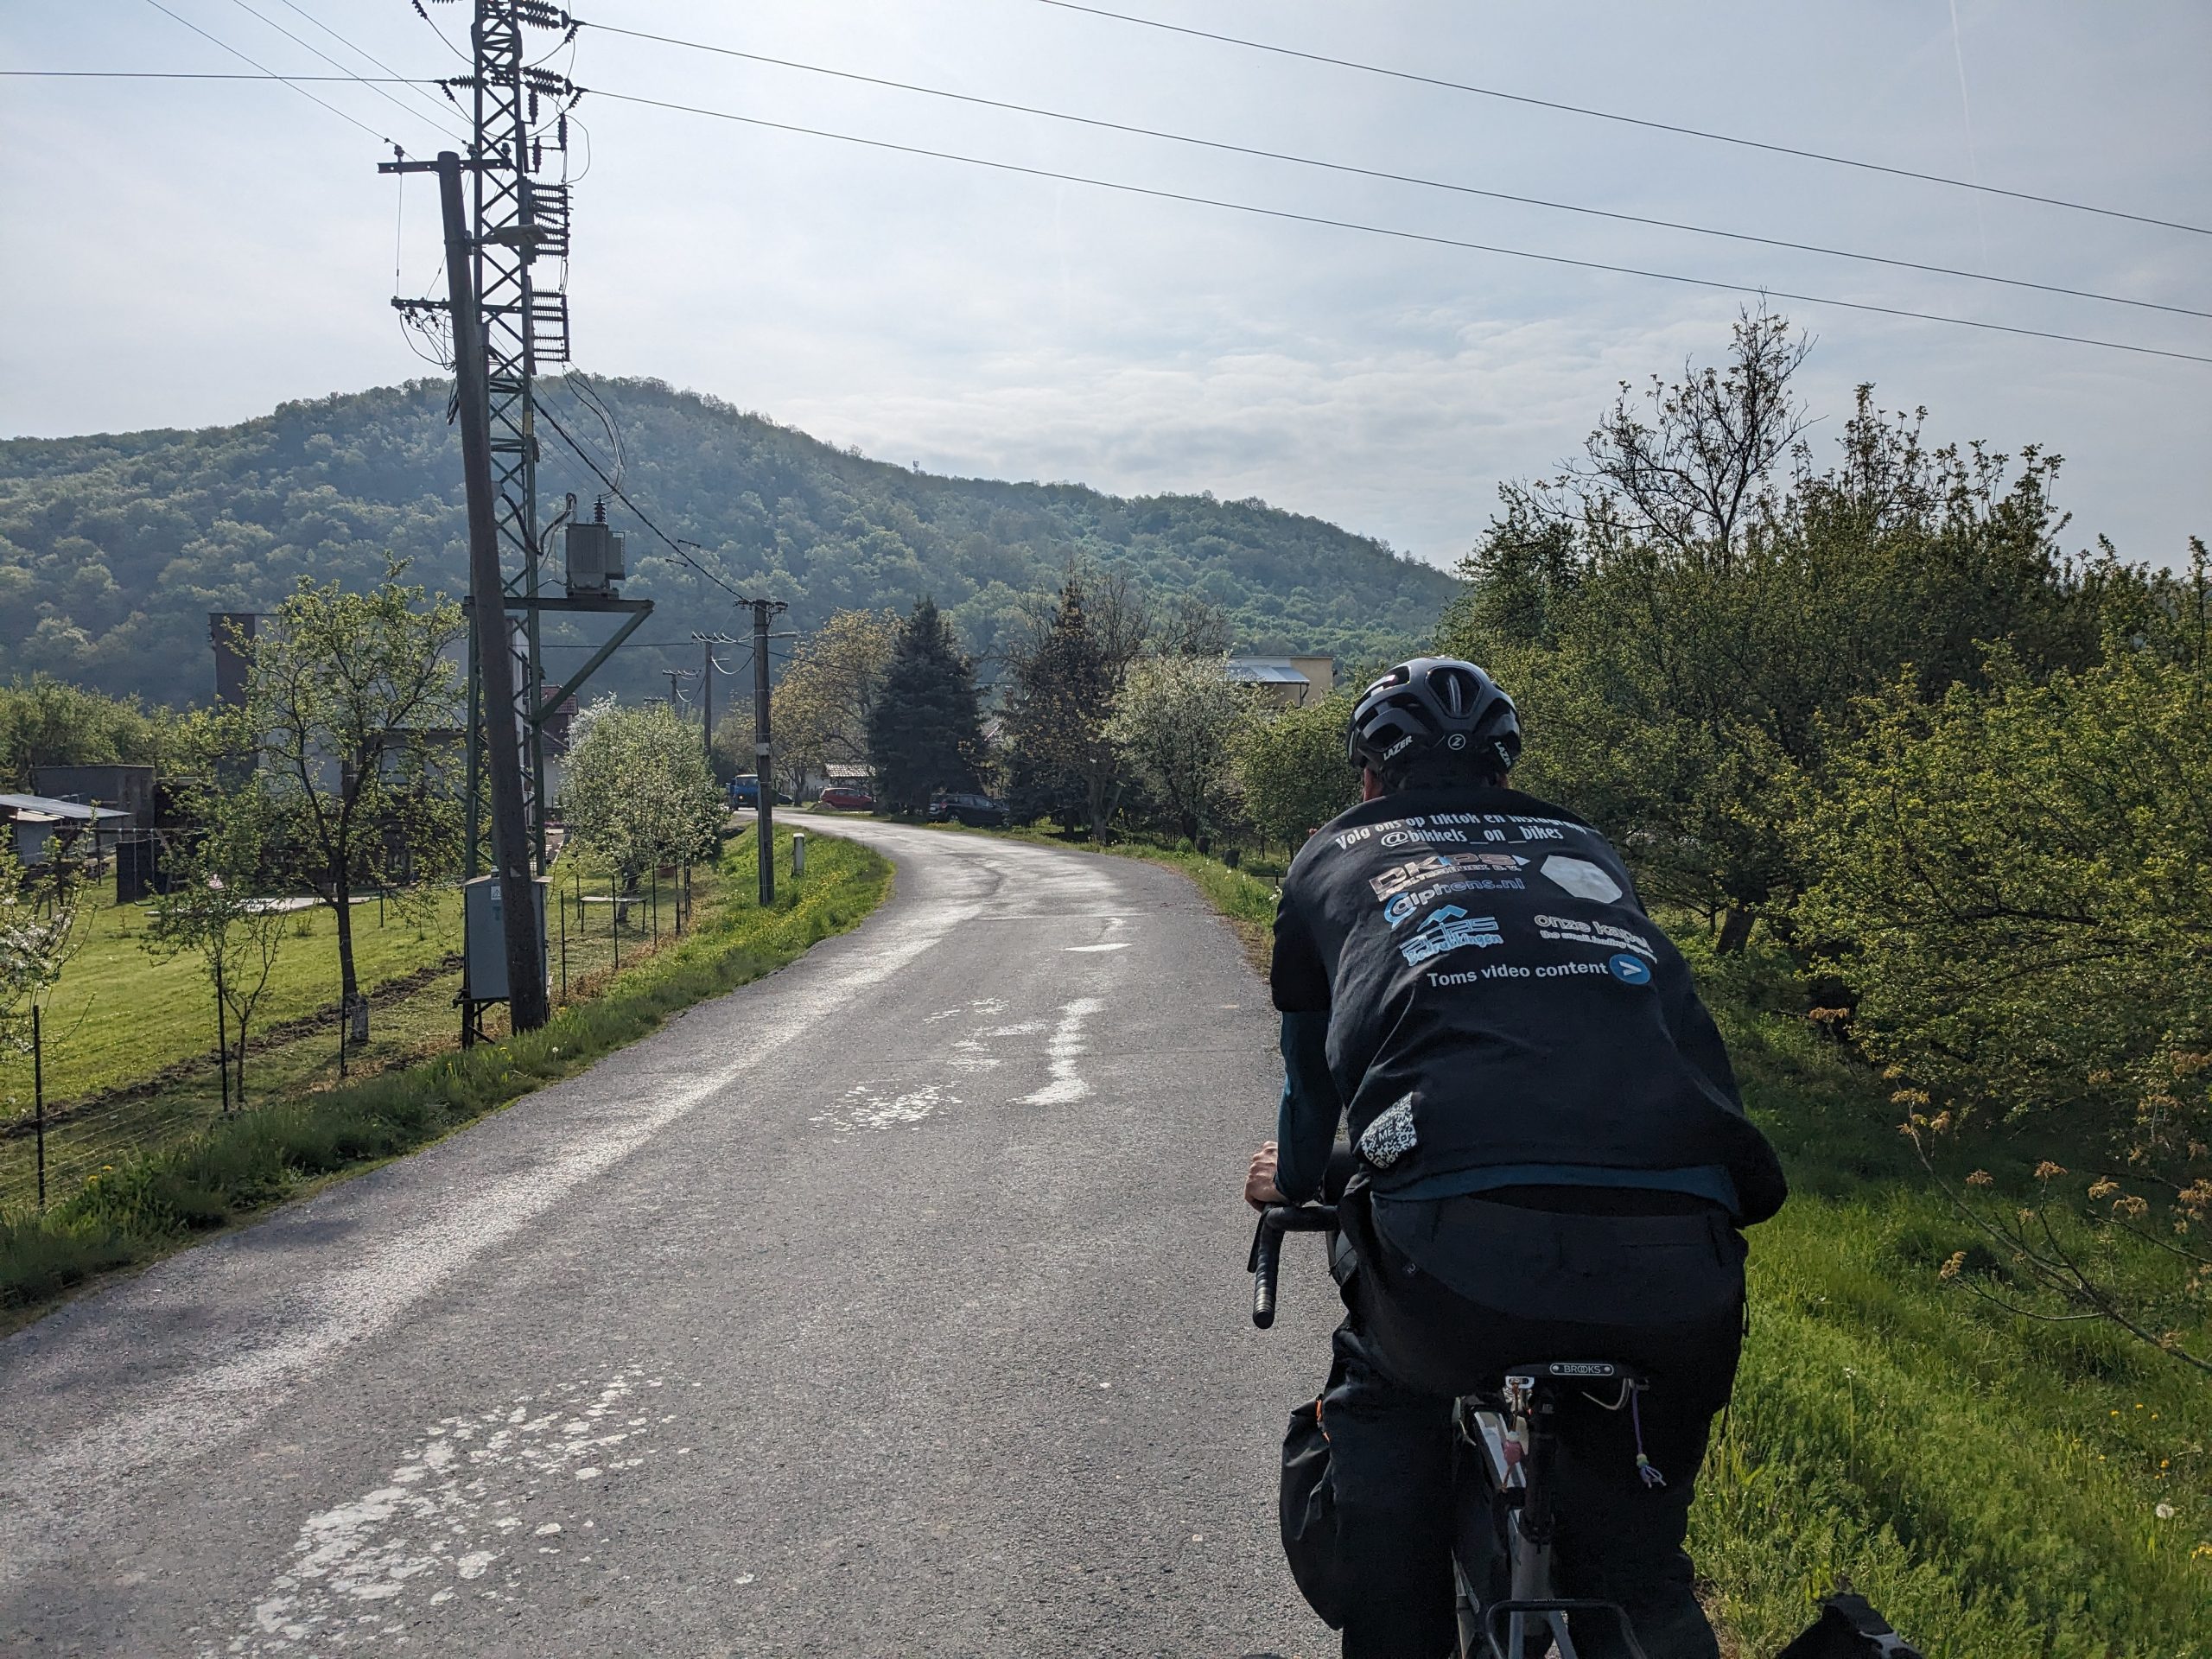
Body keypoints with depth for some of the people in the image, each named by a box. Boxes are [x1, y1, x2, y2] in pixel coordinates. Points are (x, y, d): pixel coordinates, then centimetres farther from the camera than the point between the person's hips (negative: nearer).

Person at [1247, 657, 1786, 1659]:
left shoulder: (1333, 862, 24)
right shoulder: (1587, 850, 31)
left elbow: (1311, 1068, 35)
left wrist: (1293, 1178, 56)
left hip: (1462, 1245, -3)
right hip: (1679, 1259, 3)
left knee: (1384, 1408, 32)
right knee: (1637, 1569, 27)